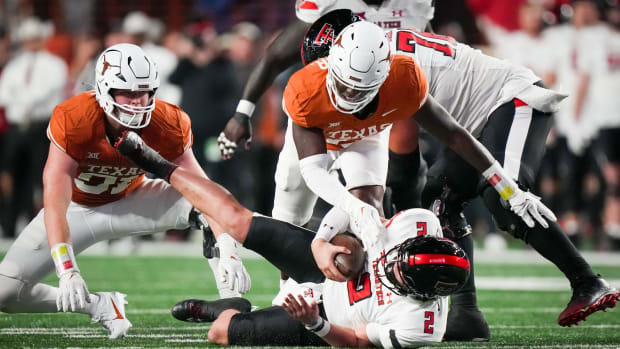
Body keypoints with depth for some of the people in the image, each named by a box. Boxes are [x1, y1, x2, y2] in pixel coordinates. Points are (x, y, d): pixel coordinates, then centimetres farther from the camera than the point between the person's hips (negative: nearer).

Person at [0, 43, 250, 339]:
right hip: (79, 209, -1)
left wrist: (228, 254, -41)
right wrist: (67, 273, -49)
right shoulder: (72, 121, -34)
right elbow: (55, 203, -38)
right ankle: (98, 305, 6)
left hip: (129, 203, 1)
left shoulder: (168, 126, -25)